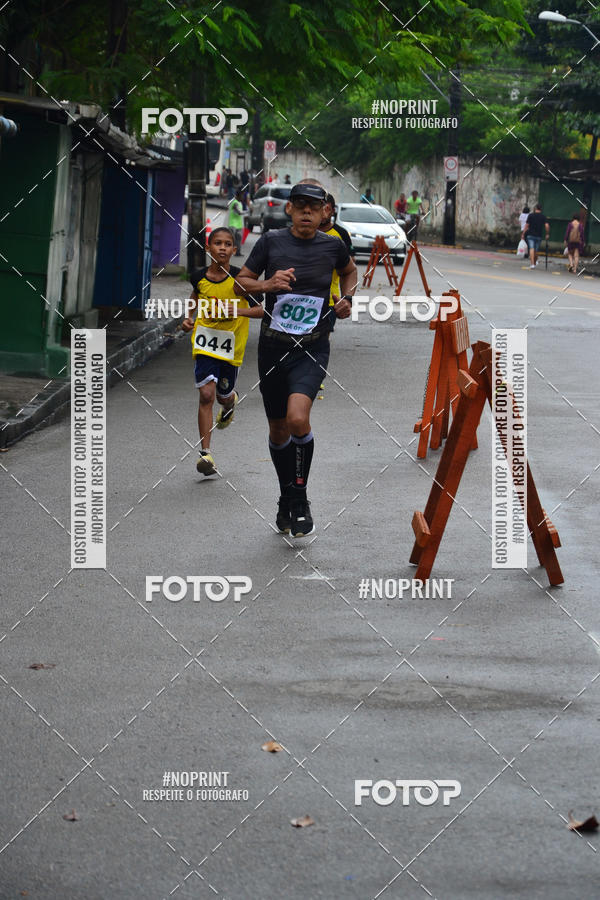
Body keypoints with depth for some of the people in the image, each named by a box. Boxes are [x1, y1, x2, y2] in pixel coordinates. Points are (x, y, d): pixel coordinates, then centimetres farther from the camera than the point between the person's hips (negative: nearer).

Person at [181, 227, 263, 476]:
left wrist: (236, 311, -24)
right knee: (206, 394, -14)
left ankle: (230, 403, 57)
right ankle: (205, 453, -11)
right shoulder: (199, 276, -2)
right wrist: (189, 318, 5)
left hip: (232, 345, 0)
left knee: (223, 396, 15)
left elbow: (261, 310, -8)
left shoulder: (239, 278, -11)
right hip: (204, 345, 0)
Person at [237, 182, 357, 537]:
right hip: (274, 346, 2)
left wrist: (347, 299, 6)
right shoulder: (271, 242, -2)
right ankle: (287, 497, 36)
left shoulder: (333, 245, 0)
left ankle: (300, 499, -6)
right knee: (278, 430, 11)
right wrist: (267, 284, -15)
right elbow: (241, 281, 4)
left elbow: (349, 270, 23)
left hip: (312, 348, -2)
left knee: (297, 418, -24)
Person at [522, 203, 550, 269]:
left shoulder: (531, 215, -2)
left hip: (531, 235, -2)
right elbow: (547, 226, -8)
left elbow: (527, 225, -2)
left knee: (531, 249, -9)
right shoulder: (543, 216, 1)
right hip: (539, 236, 2)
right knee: (536, 250, 15)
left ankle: (532, 264, -23)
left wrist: (523, 234, 3)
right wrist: (547, 234, 4)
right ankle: (535, 263, 28)